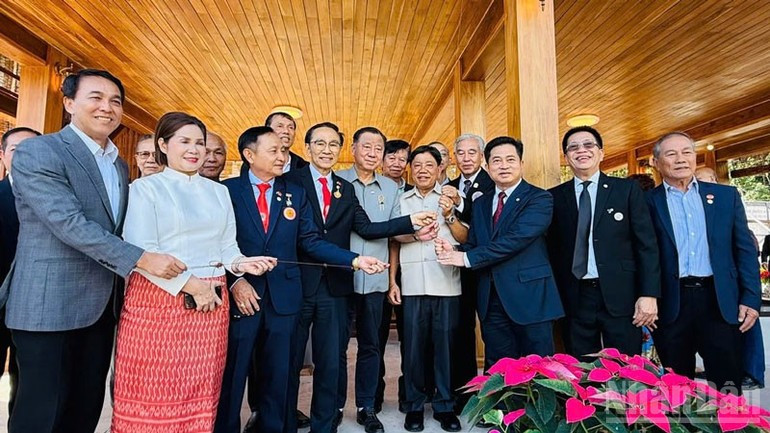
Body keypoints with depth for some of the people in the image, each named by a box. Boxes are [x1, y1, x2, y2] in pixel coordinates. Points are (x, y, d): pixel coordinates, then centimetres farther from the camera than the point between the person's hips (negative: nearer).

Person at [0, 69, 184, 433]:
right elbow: (70, 223, -21)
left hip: (101, 305, 7)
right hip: (50, 305, -6)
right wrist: (142, 259, -26)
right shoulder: (38, 153, -10)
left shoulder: (120, 166, 12)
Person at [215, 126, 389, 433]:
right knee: (231, 378, 11)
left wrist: (355, 260, -8)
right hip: (240, 296, -2)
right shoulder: (226, 190, 0)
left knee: (277, 378, 15)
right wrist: (234, 281, -14)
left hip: (282, 297, 3)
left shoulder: (295, 193, 8)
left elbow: (311, 242, 2)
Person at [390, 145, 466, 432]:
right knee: (413, 344, 5)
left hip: (447, 284, -1)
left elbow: (464, 239, 2)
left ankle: (444, 405, 21)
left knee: (445, 344, 5)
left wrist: (449, 216, -14)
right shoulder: (402, 200, 13)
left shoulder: (451, 198, 7)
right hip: (412, 284, 1)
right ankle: (414, 405, 21)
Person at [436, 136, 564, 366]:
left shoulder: (539, 198, -4)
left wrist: (468, 258, -16)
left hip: (530, 297, -5)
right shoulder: (481, 203, 15)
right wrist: (453, 252, -12)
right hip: (492, 301, 5)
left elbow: (517, 239, -18)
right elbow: (472, 245, 11)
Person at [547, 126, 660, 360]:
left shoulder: (627, 189, 4)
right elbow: (552, 249, 7)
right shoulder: (555, 197, 6)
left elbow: (646, 244, 0)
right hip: (574, 299, 1)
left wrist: (649, 295, -7)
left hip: (620, 296, -1)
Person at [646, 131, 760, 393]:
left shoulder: (726, 196, 9)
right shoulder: (649, 202, 1)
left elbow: (745, 250, 8)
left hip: (720, 302, 2)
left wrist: (750, 299, 1)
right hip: (671, 305, -1)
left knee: (728, 384, 8)